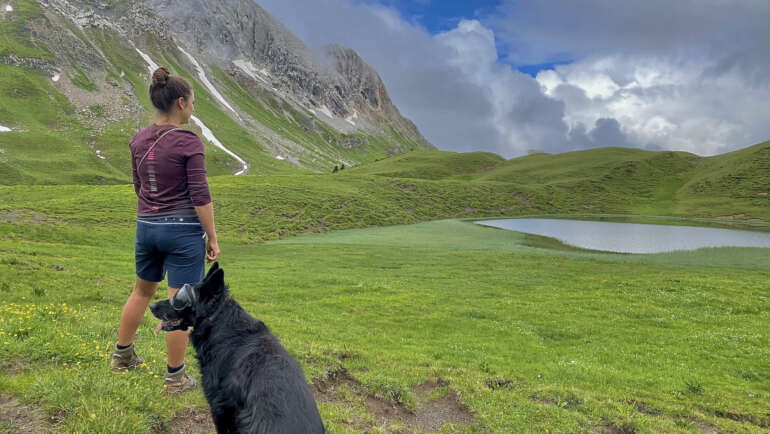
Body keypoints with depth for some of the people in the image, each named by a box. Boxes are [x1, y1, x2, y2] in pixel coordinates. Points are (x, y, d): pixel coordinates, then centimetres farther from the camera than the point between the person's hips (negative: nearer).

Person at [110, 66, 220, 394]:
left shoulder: (139, 140, 4)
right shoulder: (189, 142, -16)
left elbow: (139, 187, 13)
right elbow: (200, 196, -17)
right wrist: (212, 238, -9)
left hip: (147, 227, 7)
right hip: (183, 231, -6)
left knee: (142, 291, 27)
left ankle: (122, 355, 43)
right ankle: (175, 377, 18)